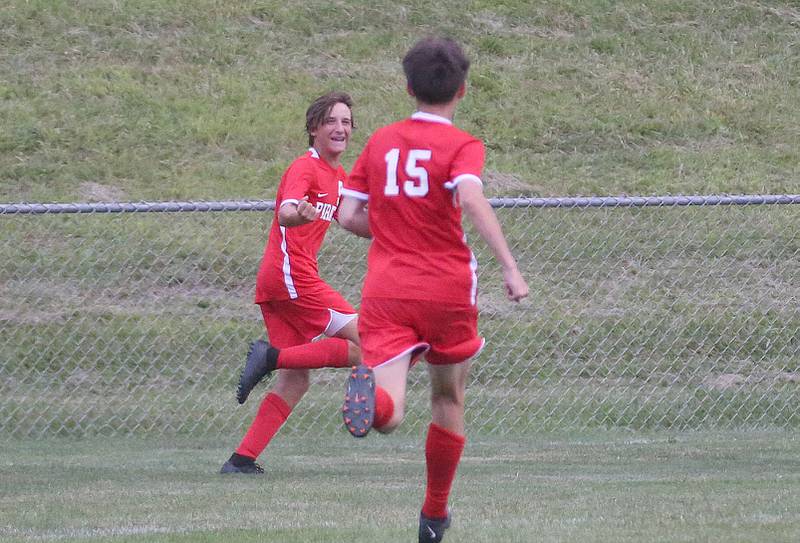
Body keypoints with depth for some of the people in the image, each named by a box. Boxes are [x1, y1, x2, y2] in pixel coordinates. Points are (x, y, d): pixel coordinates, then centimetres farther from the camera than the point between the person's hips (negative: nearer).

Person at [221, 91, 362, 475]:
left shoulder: (339, 176, 20)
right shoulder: (305, 168, -9)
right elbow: (285, 212, -28)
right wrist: (299, 214, -51)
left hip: (274, 281, 9)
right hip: (292, 274, -9)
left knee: (295, 381, 6)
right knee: (362, 345, -11)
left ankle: (242, 459, 1)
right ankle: (271, 356, -16)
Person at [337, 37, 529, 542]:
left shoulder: (380, 142, 11)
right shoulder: (463, 145, -3)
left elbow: (349, 216, 11)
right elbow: (471, 198, -23)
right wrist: (511, 268, -28)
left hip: (385, 292, 2)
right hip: (447, 291, -2)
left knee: (388, 415, -11)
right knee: (449, 399, 21)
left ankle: (372, 397, -49)